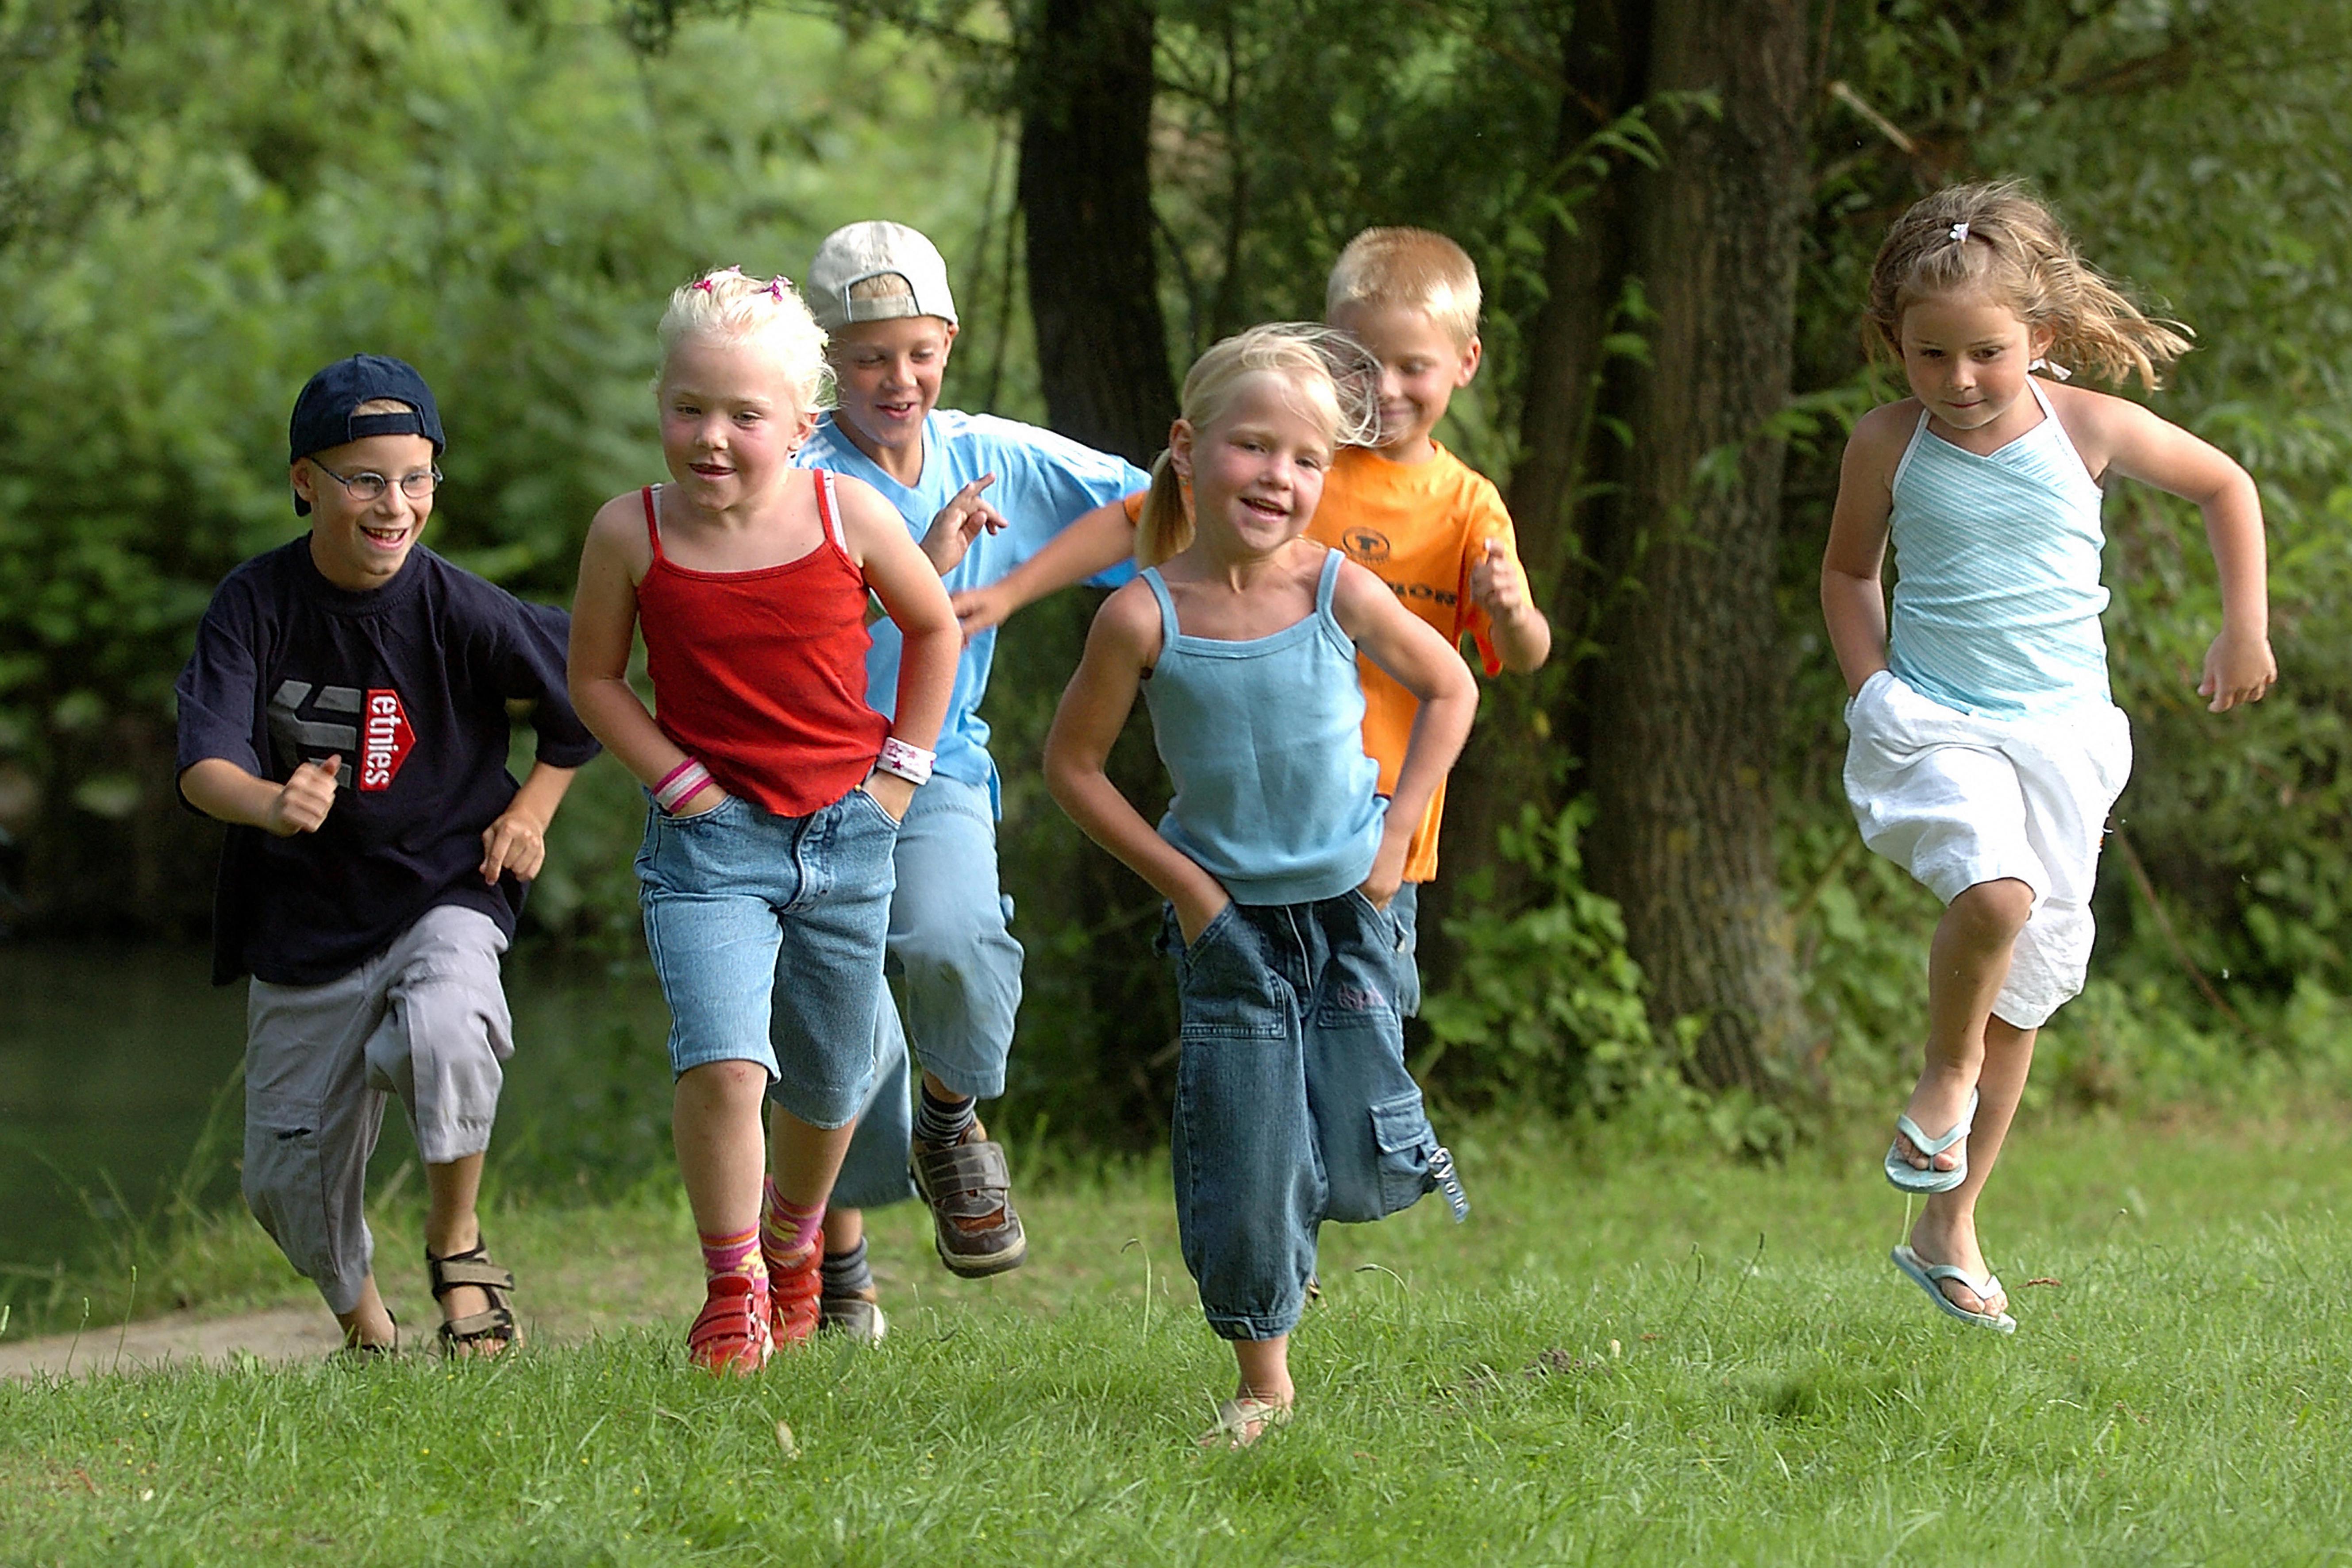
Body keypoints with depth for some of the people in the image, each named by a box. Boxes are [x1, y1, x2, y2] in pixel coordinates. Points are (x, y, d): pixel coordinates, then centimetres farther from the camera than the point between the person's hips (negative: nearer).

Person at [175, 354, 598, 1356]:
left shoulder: (460, 612, -13)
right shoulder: (254, 606, -11)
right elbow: (202, 763, -22)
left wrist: (531, 810, -3)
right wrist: (271, 803, -42)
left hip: (441, 892, -2)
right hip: (301, 917, 2)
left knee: (446, 1029, -35)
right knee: (289, 1178, 8)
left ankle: (457, 1242, -8)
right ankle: (362, 1325, 40)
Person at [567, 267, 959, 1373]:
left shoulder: (847, 514, -8)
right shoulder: (632, 533, -10)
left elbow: (935, 628, 9)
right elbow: (594, 679, 3)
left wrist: (899, 768, 5)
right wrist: (680, 782, -6)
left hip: (845, 831, 2)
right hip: (710, 837, -2)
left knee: (828, 1086, 15)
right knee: (723, 1062, -22)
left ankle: (793, 1236, 47)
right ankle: (729, 1293, -3)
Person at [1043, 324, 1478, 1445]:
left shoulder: (1339, 594, -12)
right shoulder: (1144, 617, -15)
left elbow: (1450, 690, 5)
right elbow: (1073, 764, -4)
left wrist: (1394, 836, -1)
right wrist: (1182, 882, -7)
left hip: (1348, 911, 1)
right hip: (1227, 921, -1)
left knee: (1358, 1176, -2)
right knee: (1241, 1168, -2)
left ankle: (1393, 1139, 35)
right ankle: (1263, 1379, 16)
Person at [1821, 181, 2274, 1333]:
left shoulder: (2091, 428, -4)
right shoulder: (1889, 446, -3)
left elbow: (2226, 486, 12)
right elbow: (1847, 569, 15)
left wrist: (2245, 629, 9)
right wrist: (1870, 688, 3)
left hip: (2058, 730, 2)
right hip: (1931, 722, -2)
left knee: (2024, 991, 6)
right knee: (1995, 889, -33)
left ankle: (1946, 1227, 20)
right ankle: (1945, 1072, -4)